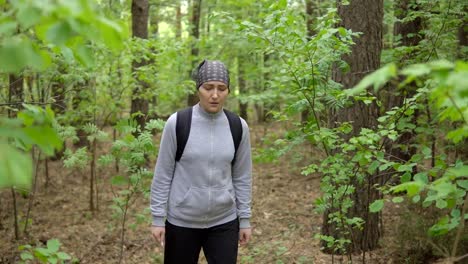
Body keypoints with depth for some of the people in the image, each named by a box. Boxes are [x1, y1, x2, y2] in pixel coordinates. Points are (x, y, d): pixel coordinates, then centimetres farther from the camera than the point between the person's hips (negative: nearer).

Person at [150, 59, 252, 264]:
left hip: (224, 222, 2)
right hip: (181, 222, -1)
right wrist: (158, 218, -5)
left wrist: (244, 219, 5)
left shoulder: (238, 127, -3)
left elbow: (242, 176, 4)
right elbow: (163, 174, -5)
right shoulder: (177, 123, -10)